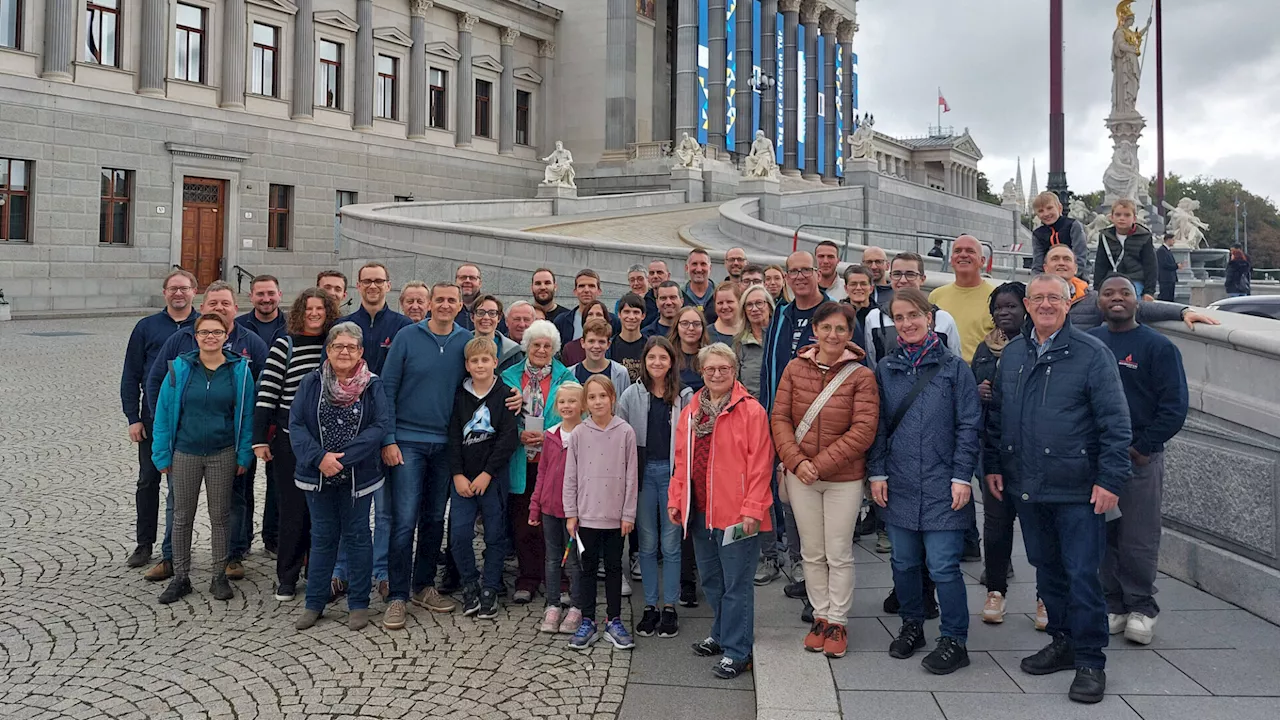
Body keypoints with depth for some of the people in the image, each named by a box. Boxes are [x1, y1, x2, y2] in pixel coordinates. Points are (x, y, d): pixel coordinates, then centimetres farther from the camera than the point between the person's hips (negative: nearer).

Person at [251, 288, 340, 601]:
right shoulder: (284, 344, -5)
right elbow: (266, 392, -6)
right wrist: (259, 439, -10)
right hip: (290, 440, -3)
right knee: (293, 508, 3)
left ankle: (319, 573, 21)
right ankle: (286, 578, 16)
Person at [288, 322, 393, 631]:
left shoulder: (373, 386, -5)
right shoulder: (311, 383, -1)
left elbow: (380, 426, -14)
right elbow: (296, 425, -6)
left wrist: (342, 457, -20)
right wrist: (320, 457, -20)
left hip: (358, 476, -1)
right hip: (318, 476, 2)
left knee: (357, 536, 9)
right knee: (322, 536, 12)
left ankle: (358, 604, 20)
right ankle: (315, 603, 24)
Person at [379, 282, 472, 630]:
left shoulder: (466, 341, 4)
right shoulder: (407, 337, -4)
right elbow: (387, 389, -4)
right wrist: (388, 440, -10)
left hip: (446, 443, 3)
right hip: (407, 441, -3)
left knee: (436, 519, 12)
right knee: (404, 521, -6)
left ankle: (424, 586, 26)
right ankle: (397, 597, 3)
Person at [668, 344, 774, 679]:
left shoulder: (751, 411, -9)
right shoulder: (690, 412, 11)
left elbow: (760, 464, -12)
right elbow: (681, 460, 15)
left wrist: (752, 509, -16)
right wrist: (675, 499, 9)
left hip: (736, 512, -6)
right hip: (699, 511, 7)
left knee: (736, 583, 0)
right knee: (710, 579, 19)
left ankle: (736, 651, 10)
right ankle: (722, 634, 36)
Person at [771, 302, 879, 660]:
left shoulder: (861, 376, -9)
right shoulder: (795, 368, -1)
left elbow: (863, 430, -14)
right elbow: (779, 417, -2)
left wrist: (821, 463, -17)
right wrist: (796, 461, -15)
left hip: (844, 478, -3)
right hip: (801, 477, 3)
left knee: (839, 554, 7)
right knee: (812, 553, 13)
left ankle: (838, 622, 23)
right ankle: (820, 617, 29)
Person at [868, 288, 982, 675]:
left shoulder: (954, 367, -1)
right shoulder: (886, 369, 8)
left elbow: (968, 426, -2)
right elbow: (878, 426, 10)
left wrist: (962, 476, -7)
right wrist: (878, 473, 4)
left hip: (941, 486, -3)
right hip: (899, 485, 4)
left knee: (942, 566, -3)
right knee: (904, 563, 13)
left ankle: (955, 641, 12)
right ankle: (912, 626, 31)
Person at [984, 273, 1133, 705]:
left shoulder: (1092, 353, -6)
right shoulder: (1012, 354, 9)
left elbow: (1115, 422, -8)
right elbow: (996, 415, 16)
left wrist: (1110, 479, -13)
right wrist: (993, 465, 12)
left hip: (1077, 490, -5)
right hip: (1027, 487, 5)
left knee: (1082, 574, -2)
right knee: (1046, 569, 15)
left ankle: (1090, 661, 11)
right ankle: (1063, 642, 31)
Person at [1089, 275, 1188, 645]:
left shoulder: (1158, 347, -1)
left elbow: (1174, 406, -5)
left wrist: (1143, 447, -10)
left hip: (1140, 459, -3)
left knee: (1138, 540, 1)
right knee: (1104, 537, 8)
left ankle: (1141, 609, 14)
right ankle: (1113, 606, 19)